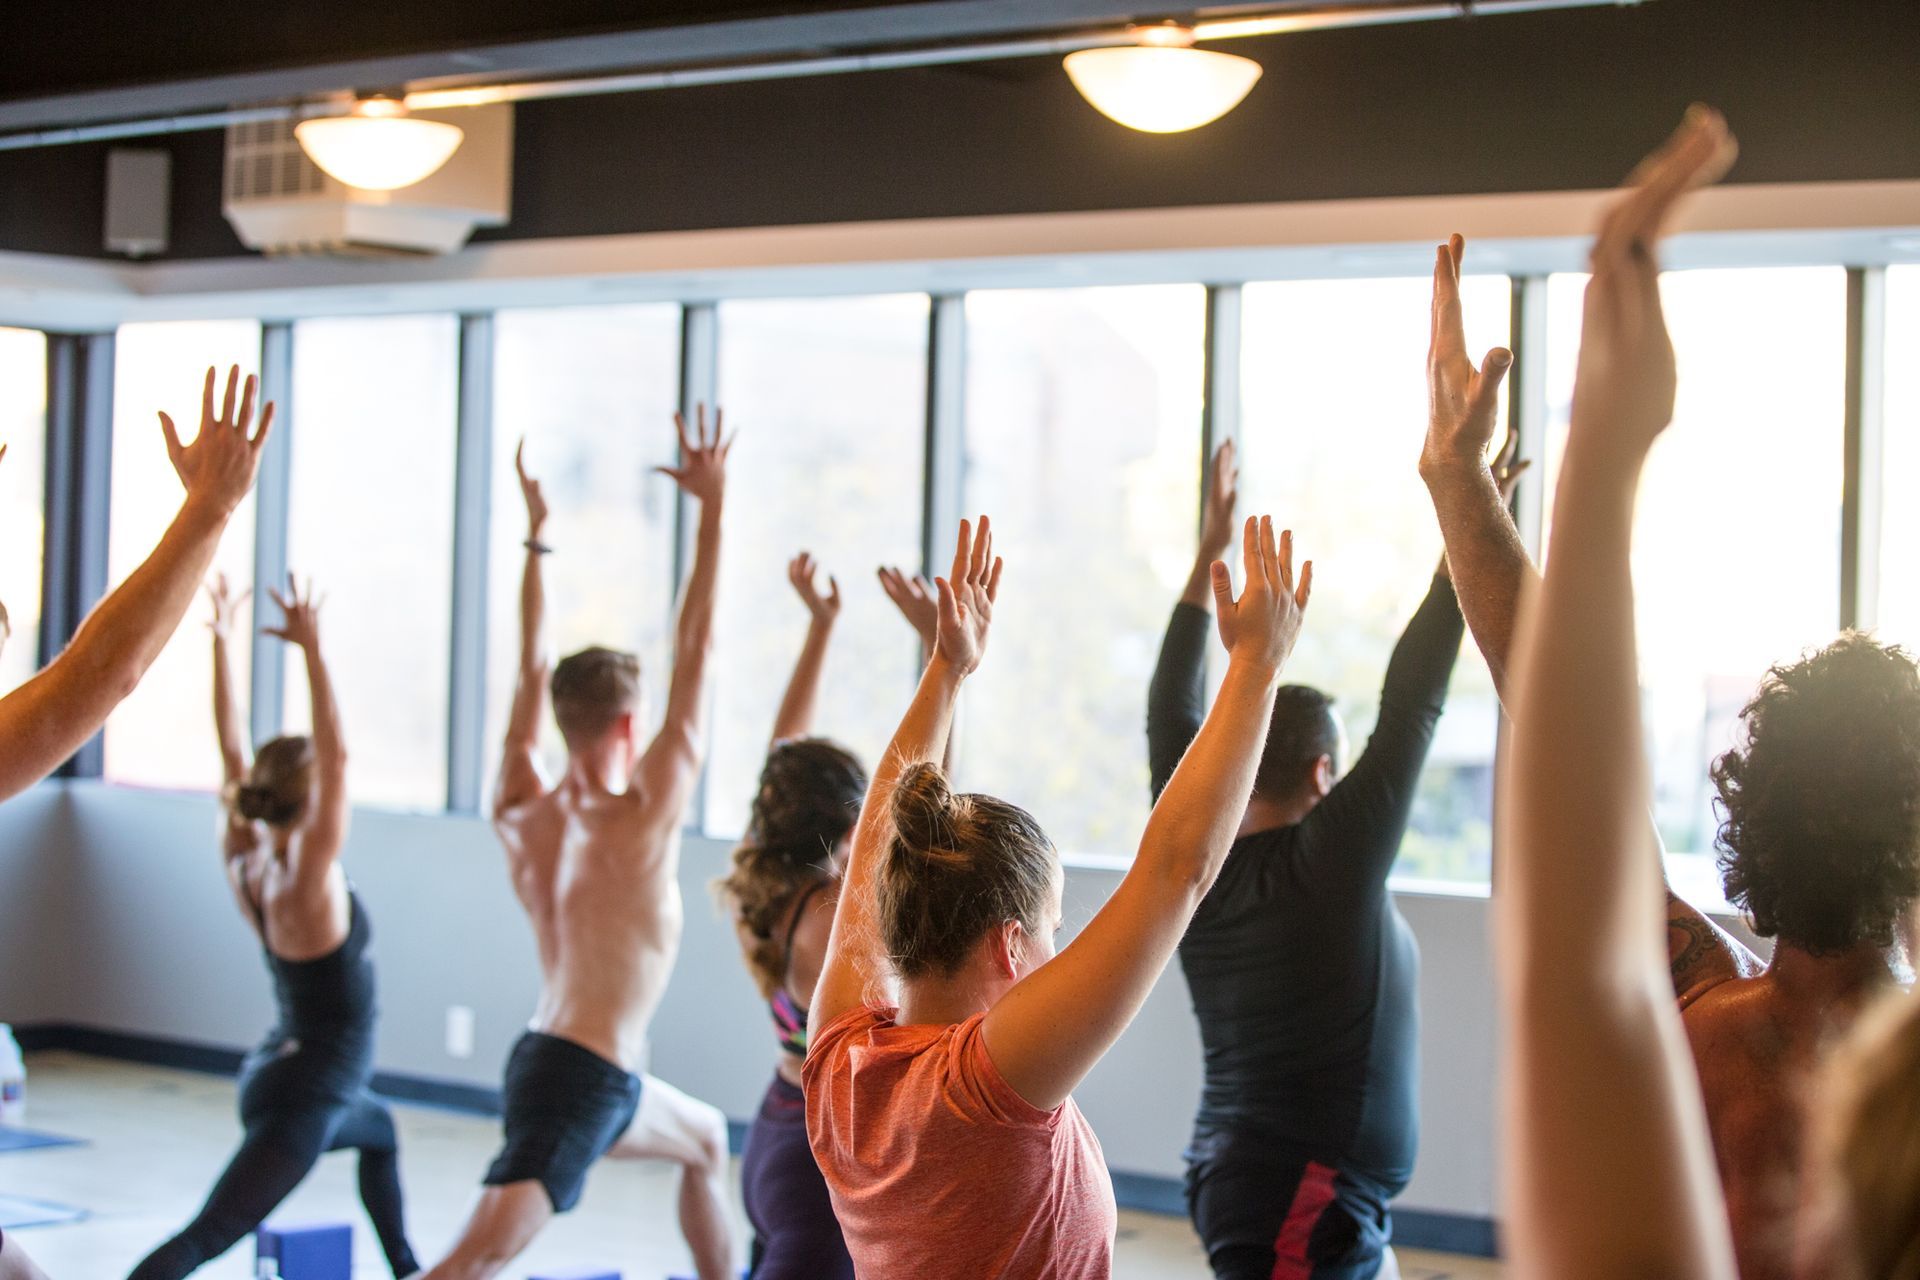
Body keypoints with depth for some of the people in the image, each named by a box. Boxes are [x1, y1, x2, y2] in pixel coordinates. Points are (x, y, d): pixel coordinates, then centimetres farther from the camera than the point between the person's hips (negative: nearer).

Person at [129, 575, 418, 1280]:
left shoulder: (245, 863, -2)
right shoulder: (306, 879, -22)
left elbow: (233, 752, 1)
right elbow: (337, 755, -31)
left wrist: (221, 640, 1)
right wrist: (311, 649, -34)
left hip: (277, 1067, 10)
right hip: (302, 1096, -10)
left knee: (379, 1130, 36)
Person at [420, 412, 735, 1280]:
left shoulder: (520, 817, 3)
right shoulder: (643, 818, -15)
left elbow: (532, 673, 14)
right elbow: (694, 654, -15)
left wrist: (535, 538, 18)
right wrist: (711, 508, -11)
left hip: (545, 1058, 9)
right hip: (583, 1081, -9)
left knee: (706, 1140, 31)